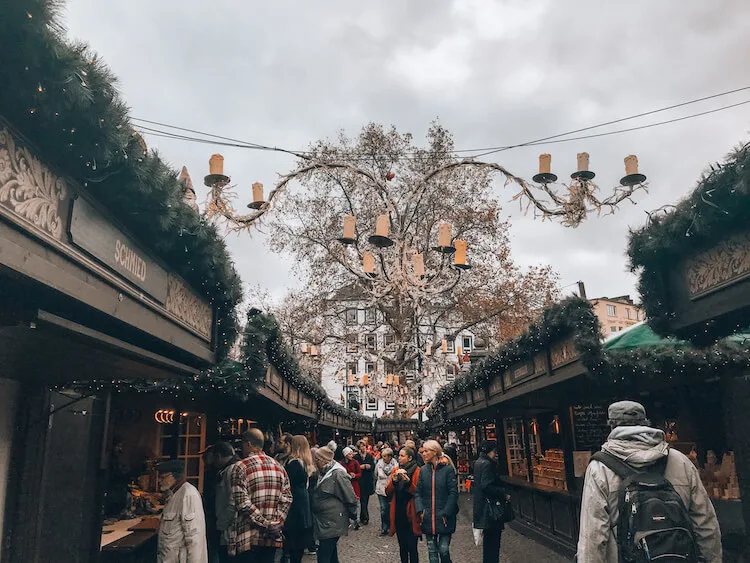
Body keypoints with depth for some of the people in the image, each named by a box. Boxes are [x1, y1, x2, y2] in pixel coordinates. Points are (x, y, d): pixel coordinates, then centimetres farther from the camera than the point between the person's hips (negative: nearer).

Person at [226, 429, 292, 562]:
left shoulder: (240, 467, -9)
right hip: (272, 537, 5)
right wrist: (278, 523, -2)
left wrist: (266, 524, -13)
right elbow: (287, 499, 3)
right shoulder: (278, 466, 8)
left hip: (248, 538, -5)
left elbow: (243, 504, -16)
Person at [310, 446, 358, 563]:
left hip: (332, 524, -9)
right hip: (323, 522, 9)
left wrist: (352, 516, -6)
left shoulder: (338, 474, -18)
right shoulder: (323, 473, 11)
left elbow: (350, 498, -15)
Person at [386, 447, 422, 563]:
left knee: (411, 547, -4)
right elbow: (388, 492, 5)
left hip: (411, 514, -5)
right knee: (402, 546, 14)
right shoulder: (396, 471, 9)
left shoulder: (417, 471, -7)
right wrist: (393, 481, -12)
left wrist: (408, 482, -26)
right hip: (398, 513, 5)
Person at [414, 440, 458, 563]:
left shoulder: (448, 469, -8)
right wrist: (420, 510, -7)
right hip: (428, 518, 4)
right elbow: (417, 493, 6)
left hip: (444, 518, -4)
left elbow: (453, 493, -9)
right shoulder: (423, 470, 5)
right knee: (432, 551, 10)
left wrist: (446, 513, -12)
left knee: (444, 550, -1)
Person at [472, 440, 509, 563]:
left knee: (489, 540, 18)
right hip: (490, 508, -10)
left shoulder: (478, 463, 13)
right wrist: (503, 494, -17)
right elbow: (487, 486, -23)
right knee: (493, 539, -4)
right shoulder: (487, 464, -18)